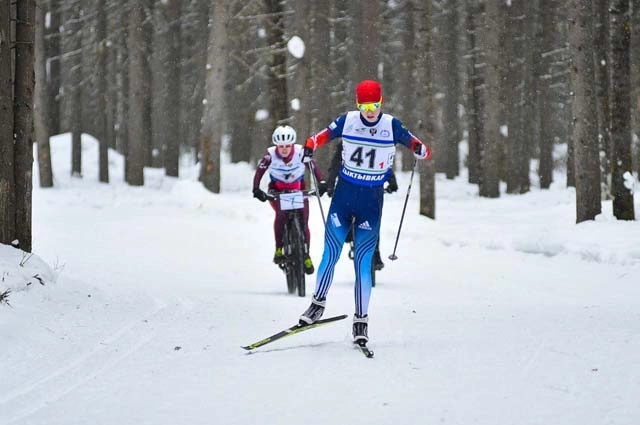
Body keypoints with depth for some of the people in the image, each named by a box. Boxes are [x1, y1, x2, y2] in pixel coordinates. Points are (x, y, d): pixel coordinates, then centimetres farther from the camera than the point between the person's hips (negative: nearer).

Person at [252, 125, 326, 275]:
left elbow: (314, 167, -20)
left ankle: (306, 255, 10)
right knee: (281, 213, -30)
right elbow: (259, 171, -20)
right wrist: (256, 190, -35)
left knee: (303, 222, -10)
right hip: (277, 191, -1)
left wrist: (322, 183, -36)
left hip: (298, 190, 1)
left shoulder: (300, 152, -21)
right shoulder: (270, 155, -22)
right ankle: (278, 250, -19)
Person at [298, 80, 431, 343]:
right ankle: (318, 302, 23)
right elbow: (321, 137, 9)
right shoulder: (347, 121, -3)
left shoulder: (392, 126, -6)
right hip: (344, 194, 2)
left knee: (363, 262, -5)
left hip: (372, 200, -1)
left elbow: (421, 149, -5)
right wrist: (310, 147, -13)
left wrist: (420, 150, -28)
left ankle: (361, 319, 3)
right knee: (330, 254, 3)